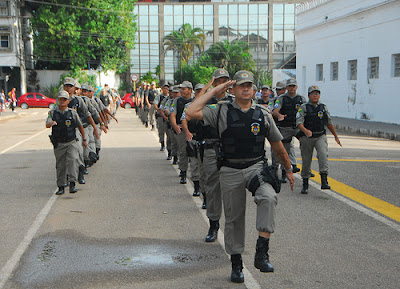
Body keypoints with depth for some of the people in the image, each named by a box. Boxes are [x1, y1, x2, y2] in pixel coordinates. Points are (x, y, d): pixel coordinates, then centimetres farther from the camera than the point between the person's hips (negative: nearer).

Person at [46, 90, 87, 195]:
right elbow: (47, 124, -14)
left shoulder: (72, 113, 1)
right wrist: (51, 123, -37)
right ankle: (61, 187, 17)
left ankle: (72, 184, -23)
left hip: (71, 143, -1)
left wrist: (84, 139, 15)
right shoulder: (52, 113, 2)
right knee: (60, 166, 7)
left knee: (72, 160, -20)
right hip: (58, 144, 1)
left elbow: (80, 126, 11)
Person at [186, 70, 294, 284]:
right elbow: (191, 112, -13)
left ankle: (262, 252, -26)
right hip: (230, 172, 0)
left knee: (268, 197, -29)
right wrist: (214, 91, -6)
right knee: (233, 218, 7)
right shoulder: (222, 112, 0)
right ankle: (236, 263, 22)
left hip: (256, 167, 1)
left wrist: (288, 169, 20)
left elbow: (277, 144, 16)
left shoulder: (263, 114, 7)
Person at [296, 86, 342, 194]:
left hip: (320, 137, 2)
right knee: (306, 161, 3)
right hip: (306, 137, -2)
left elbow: (329, 123, 21)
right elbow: (299, 122, -15)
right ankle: (305, 185, 20)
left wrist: (336, 136, 26)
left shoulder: (323, 107, 10)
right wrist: (305, 130, -35)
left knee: (323, 154, -23)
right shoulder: (304, 108, -2)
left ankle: (324, 181, -30)